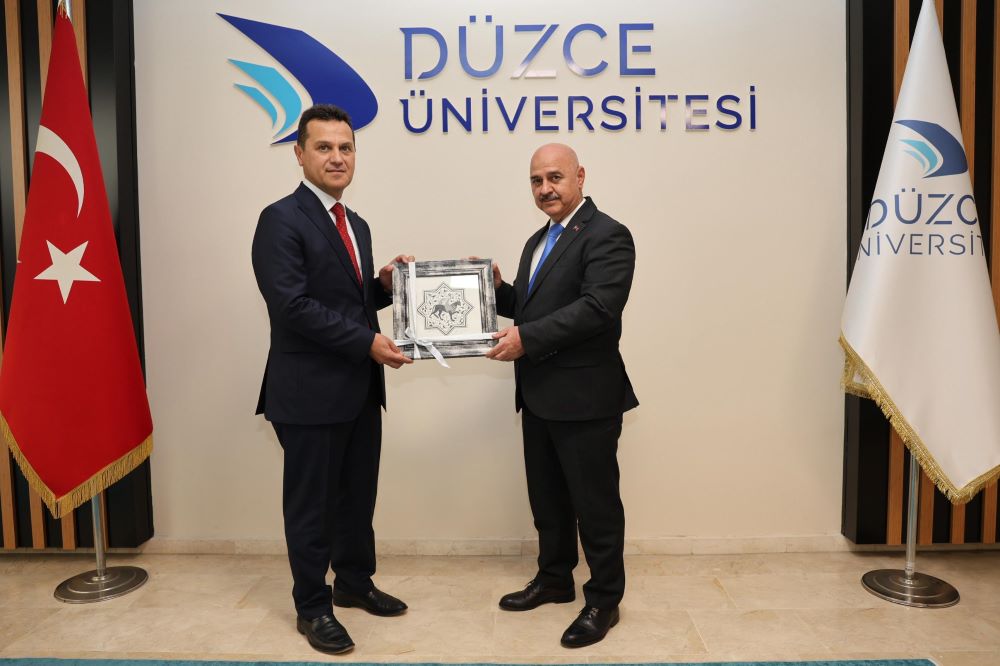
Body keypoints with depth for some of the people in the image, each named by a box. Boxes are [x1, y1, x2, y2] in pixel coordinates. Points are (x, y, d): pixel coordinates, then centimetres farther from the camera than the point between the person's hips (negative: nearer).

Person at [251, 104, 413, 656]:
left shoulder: (356, 224, 13)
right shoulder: (281, 220, -13)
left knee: (357, 496, 19)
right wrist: (368, 342, -22)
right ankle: (313, 607, 25)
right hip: (310, 392, -8)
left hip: (360, 389, 8)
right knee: (312, 504, 7)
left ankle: (354, 582, 38)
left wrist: (384, 286, -2)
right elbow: (293, 306, -21)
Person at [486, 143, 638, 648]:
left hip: (584, 397, -9)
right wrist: (498, 289, 0)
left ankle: (604, 600, 22)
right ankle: (554, 580, 38)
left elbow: (597, 308, -23)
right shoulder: (538, 240, 16)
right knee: (546, 498, 20)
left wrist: (527, 338, -24)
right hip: (539, 397, 9)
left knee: (594, 503, 5)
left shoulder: (607, 236, -12)